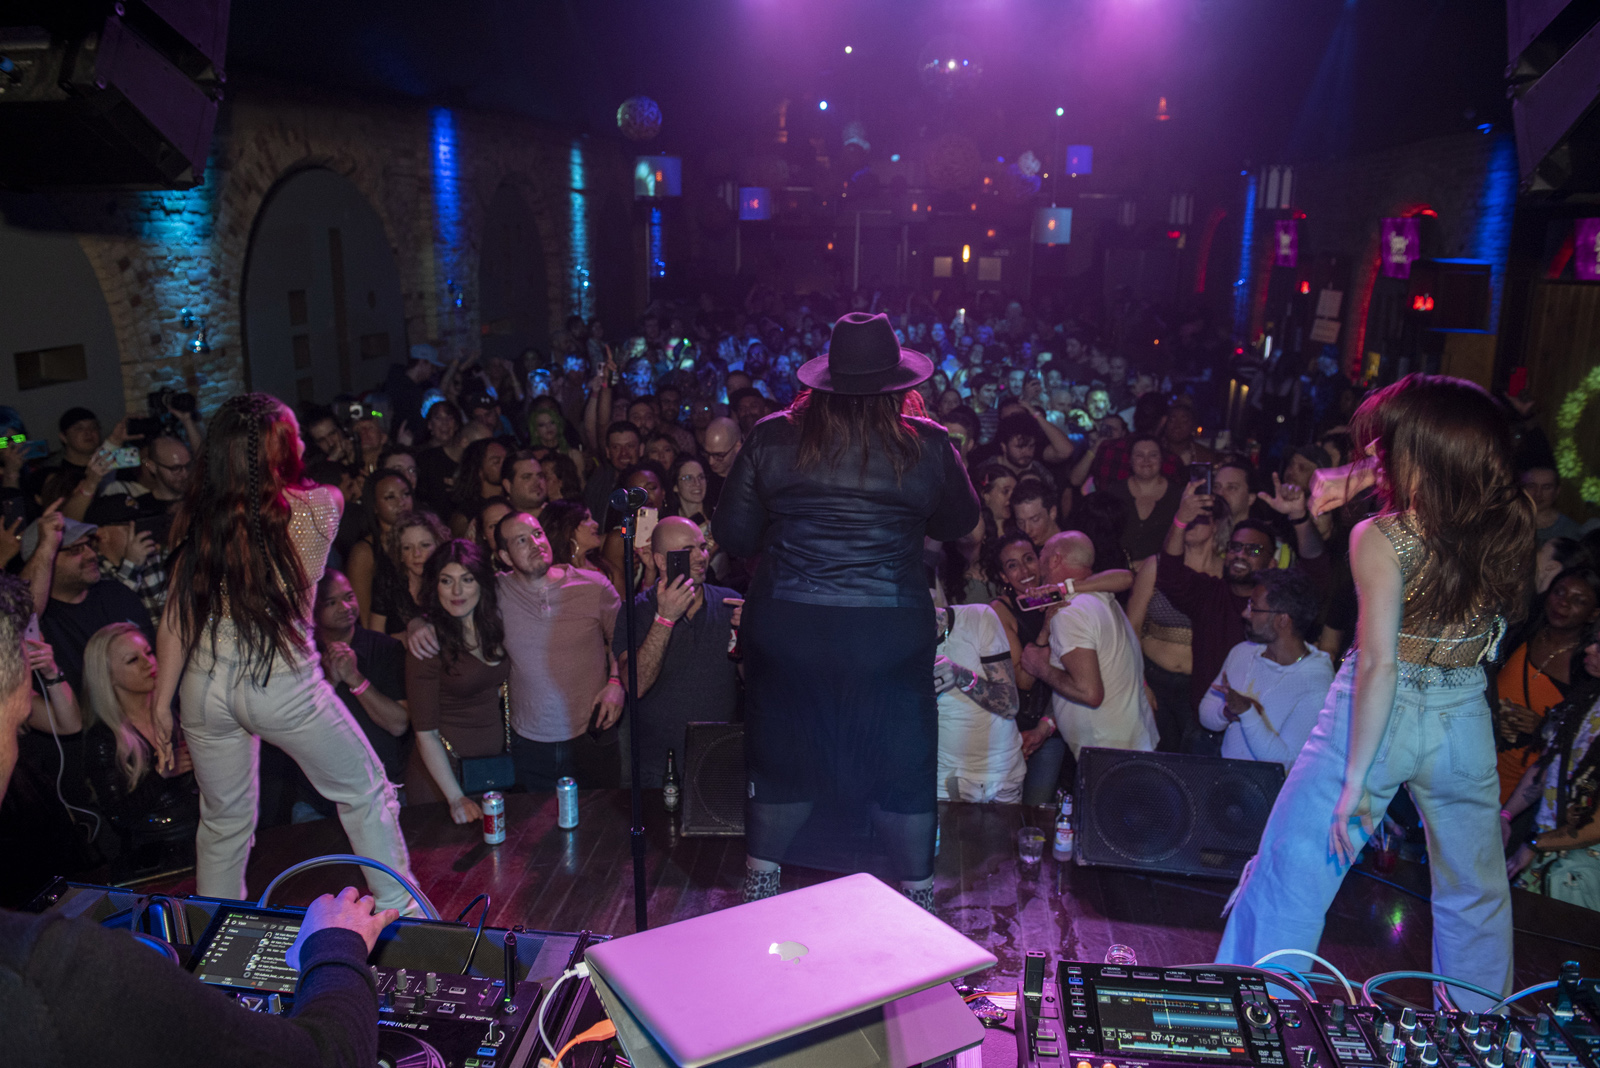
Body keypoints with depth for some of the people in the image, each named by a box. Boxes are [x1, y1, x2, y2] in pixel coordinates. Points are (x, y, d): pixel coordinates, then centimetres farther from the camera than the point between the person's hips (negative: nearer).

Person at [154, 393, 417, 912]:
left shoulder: (200, 518, 0)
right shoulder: (318, 508, -10)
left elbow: (175, 621, 1)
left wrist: (162, 704, 8)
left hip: (207, 687, 4)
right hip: (284, 686, -4)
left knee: (223, 821, 22)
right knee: (365, 794, 16)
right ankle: (400, 909, 22)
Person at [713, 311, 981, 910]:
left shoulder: (772, 438, -3)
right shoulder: (927, 446, -4)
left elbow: (732, 534, 3)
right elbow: (961, 522, 11)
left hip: (786, 625, 2)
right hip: (891, 630, -1)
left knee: (782, 750, 19)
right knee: (901, 760, 15)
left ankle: (760, 883, 34)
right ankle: (918, 892, 31)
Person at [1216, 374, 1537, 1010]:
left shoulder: (1382, 540, -19)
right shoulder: (1513, 522, -5)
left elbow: (1379, 664, -22)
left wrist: (1356, 780, -18)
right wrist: (1366, 475, 6)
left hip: (1379, 717, -5)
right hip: (1464, 724, 5)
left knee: (1290, 870, 8)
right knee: (1475, 892, 23)